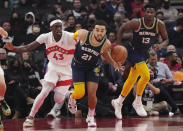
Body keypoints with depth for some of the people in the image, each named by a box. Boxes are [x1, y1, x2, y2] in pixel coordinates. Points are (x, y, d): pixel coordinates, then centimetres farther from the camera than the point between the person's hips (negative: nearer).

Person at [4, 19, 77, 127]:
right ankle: (30, 117, -8)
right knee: (45, 92, -18)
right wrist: (13, 48, -30)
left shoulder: (70, 37, -22)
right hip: (53, 67, 2)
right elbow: (27, 48, -15)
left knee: (58, 99, -8)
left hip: (66, 70, -2)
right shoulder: (46, 37, -14)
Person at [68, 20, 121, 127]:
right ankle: (72, 98, 27)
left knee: (92, 95, -4)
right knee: (80, 94, -11)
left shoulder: (107, 44, -20)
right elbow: (74, 35, -3)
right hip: (78, 66, -1)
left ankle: (91, 116, 22)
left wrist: (114, 63, -9)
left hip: (92, 69, 1)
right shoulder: (83, 34, -27)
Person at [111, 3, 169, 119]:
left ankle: (118, 102, 31)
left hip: (145, 53, 5)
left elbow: (166, 40, -3)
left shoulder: (160, 24, -11)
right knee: (146, 76, -21)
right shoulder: (137, 23, -20)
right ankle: (137, 102, -3)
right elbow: (122, 28, -4)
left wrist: (160, 45, -24)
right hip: (134, 51, -5)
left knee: (132, 80, 15)